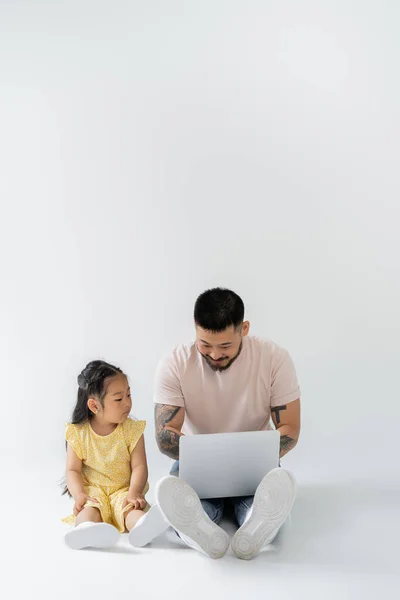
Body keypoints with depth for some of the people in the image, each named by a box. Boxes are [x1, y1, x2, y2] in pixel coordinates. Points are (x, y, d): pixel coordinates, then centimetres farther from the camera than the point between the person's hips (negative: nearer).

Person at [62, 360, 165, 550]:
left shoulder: (132, 430, -1)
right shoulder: (78, 433, -2)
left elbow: (139, 467, -6)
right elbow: (73, 470, 0)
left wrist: (134, 493, -23)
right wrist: (79, 495, -18)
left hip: (124, 491, 0)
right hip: (93, 493, 0)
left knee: (134, 508, -31)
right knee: (89, 510, -31)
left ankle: (142, 527, -63)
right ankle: (86, 529, -63)